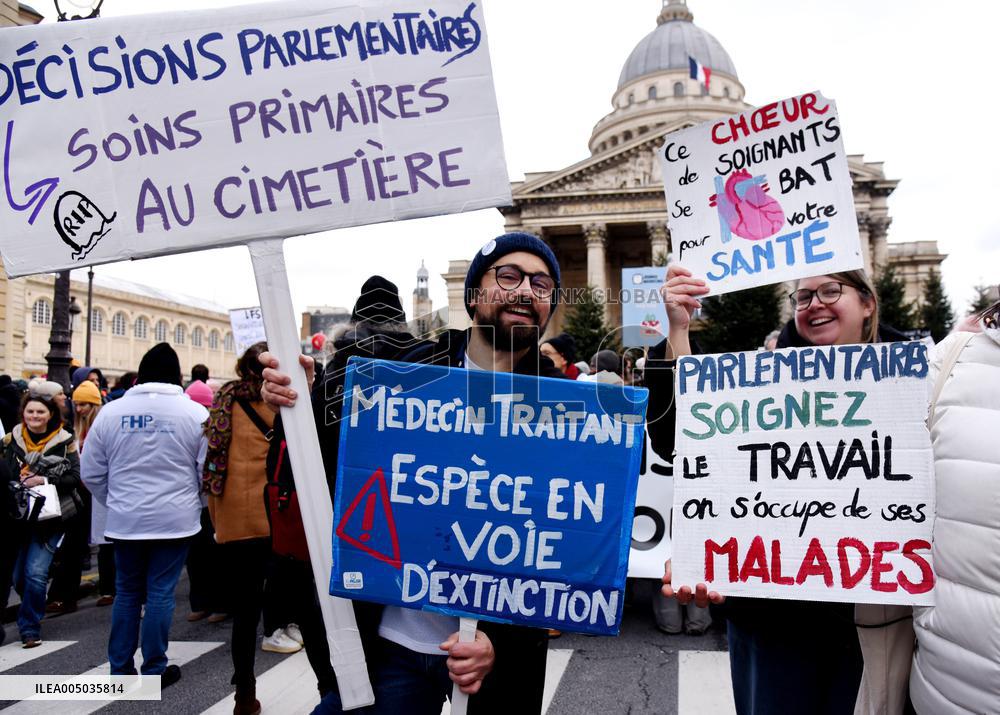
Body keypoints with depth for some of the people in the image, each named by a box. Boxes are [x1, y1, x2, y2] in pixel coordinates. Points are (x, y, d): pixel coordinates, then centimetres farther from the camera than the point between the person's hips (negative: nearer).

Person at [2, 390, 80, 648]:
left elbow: (75, 476, -6)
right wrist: (22, 483, -13)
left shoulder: (64, 441, -4)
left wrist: (45, 481, -18)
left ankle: (30, 628, 5)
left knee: (35, 573, -10)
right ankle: (33, 614, 37)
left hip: (50, 517, -3)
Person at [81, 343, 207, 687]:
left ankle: (120, 669, 24)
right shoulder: (196, 412, -7)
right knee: (160, 594, 6)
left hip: (125, 520, 2)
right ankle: (154, 670, 14)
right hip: (175, 519, -2)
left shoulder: (110, 412, 0)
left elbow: (91, 473, 5)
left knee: (127, 592, 16)